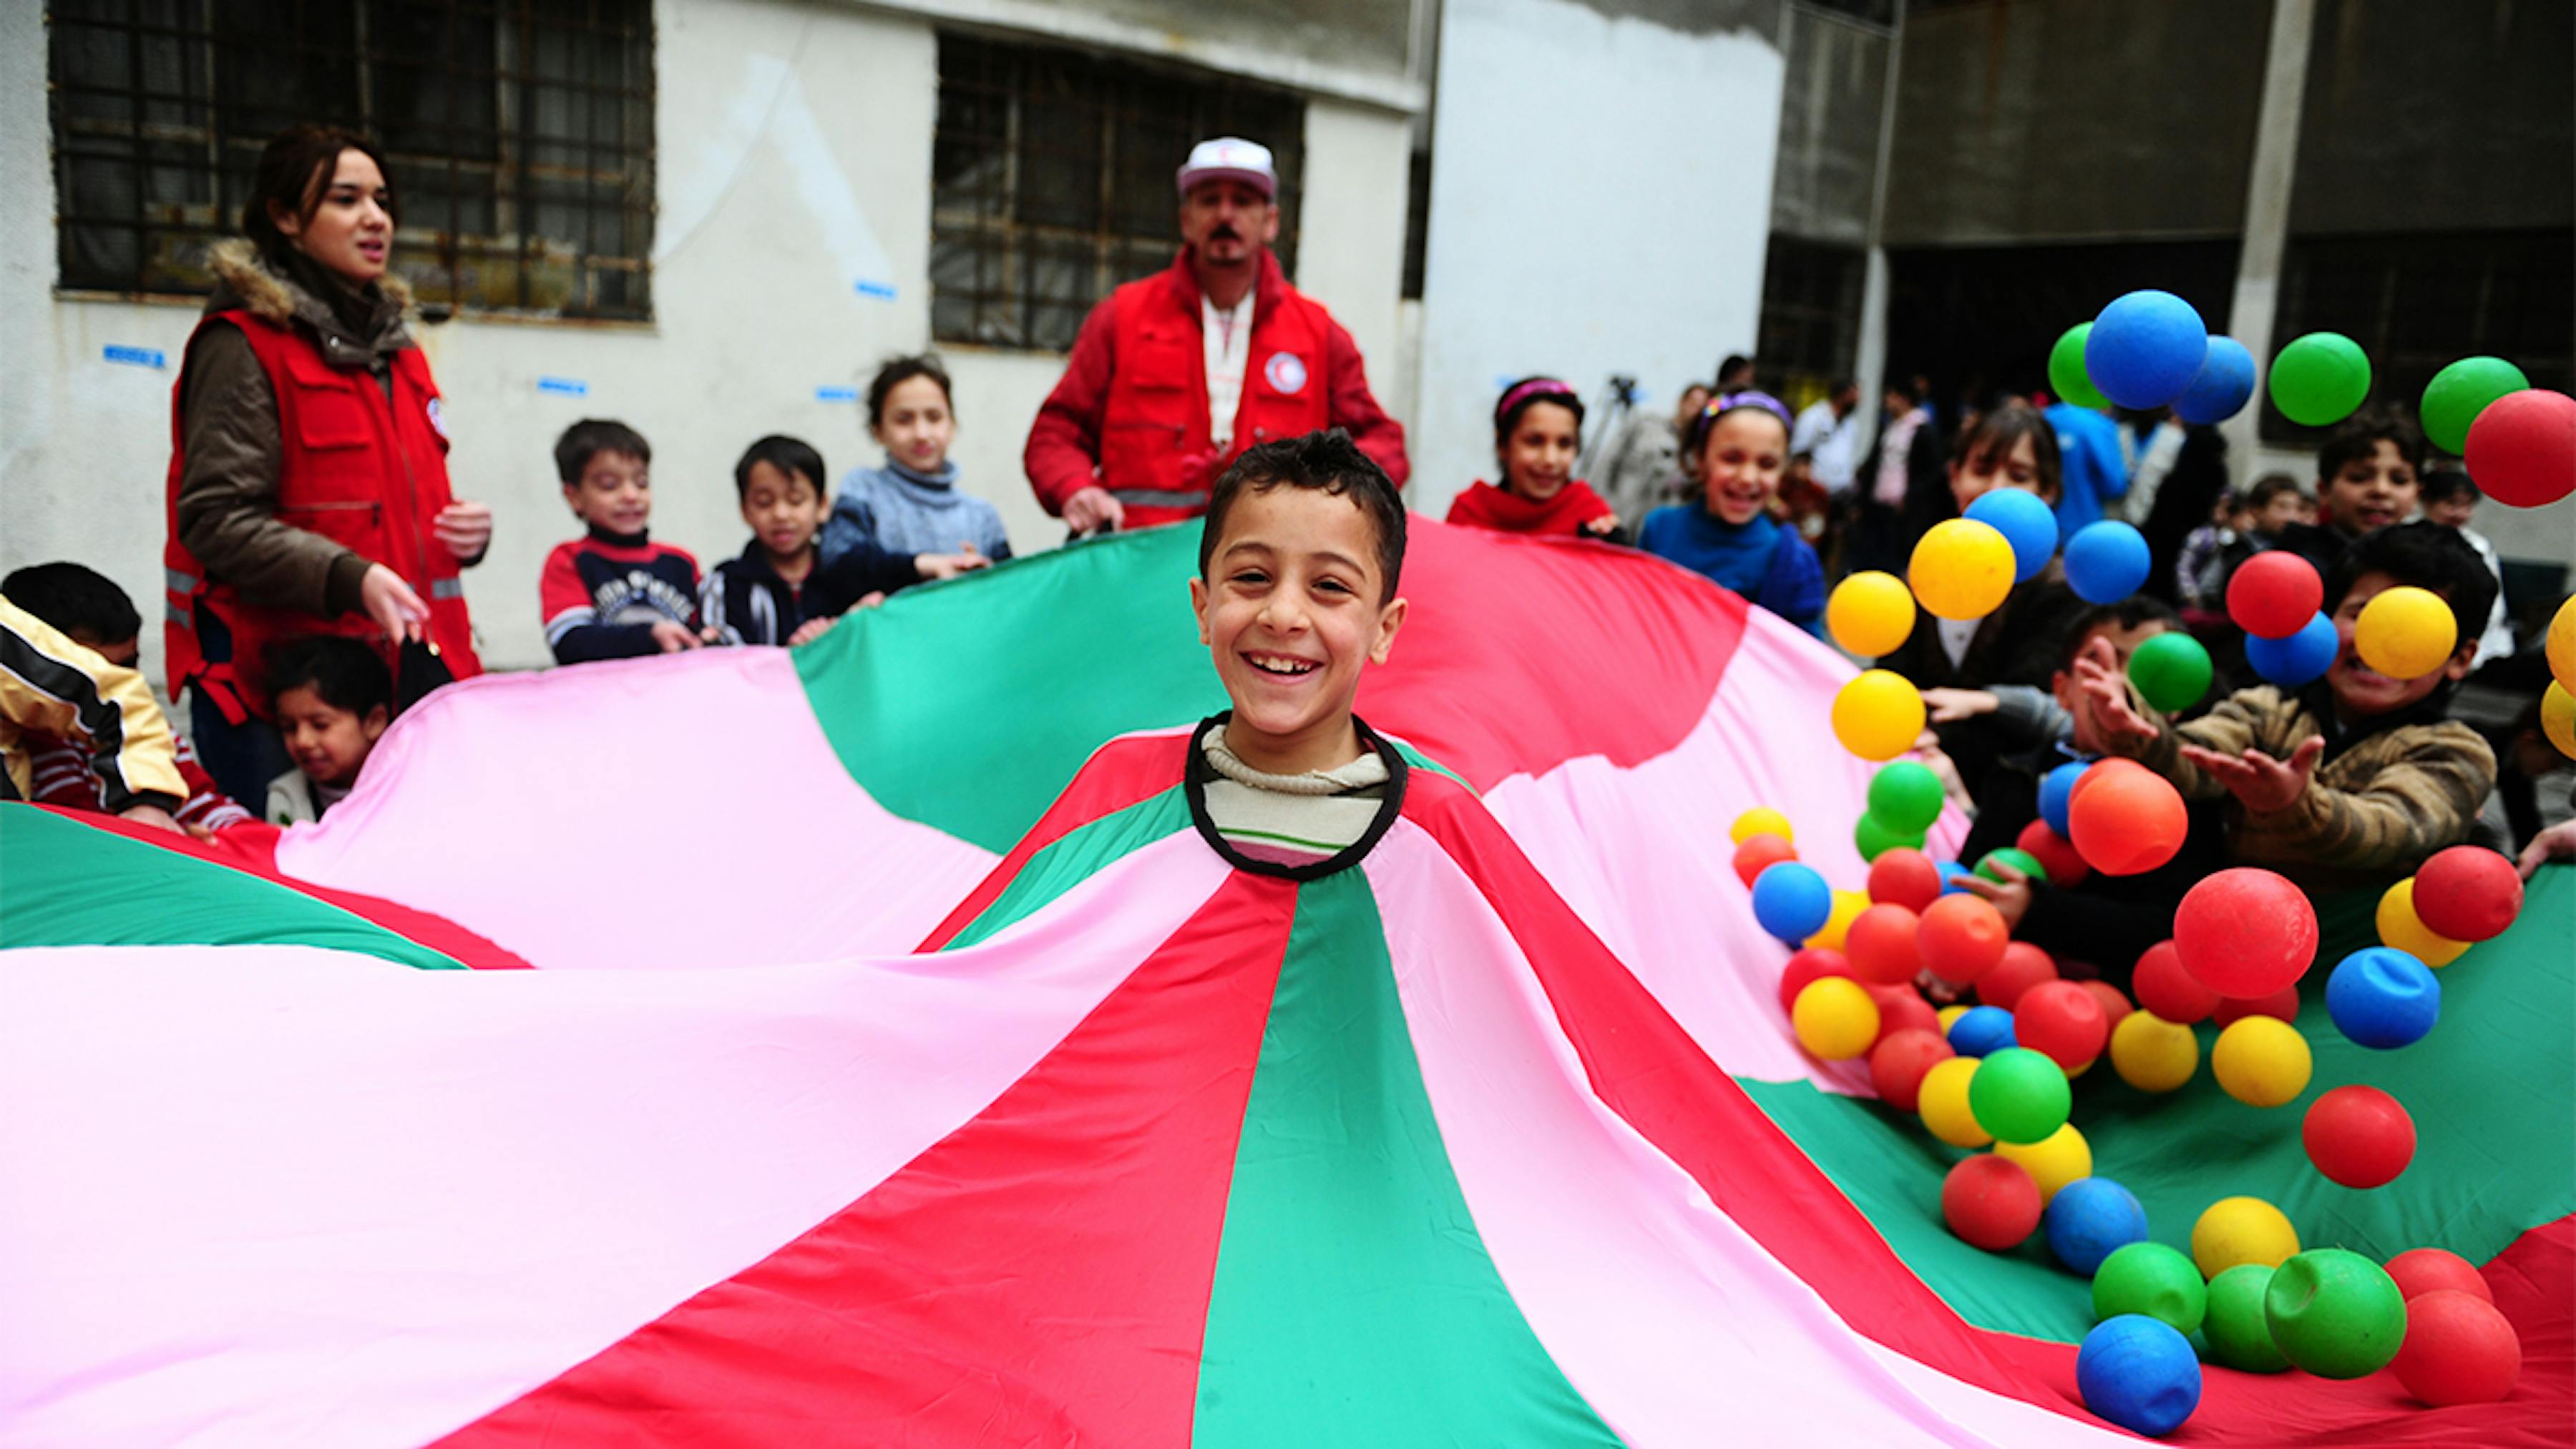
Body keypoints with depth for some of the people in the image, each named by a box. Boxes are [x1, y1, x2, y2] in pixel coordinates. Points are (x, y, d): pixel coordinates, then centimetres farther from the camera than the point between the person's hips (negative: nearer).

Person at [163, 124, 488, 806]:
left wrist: (465, 530, 8)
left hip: (400, 668, 7)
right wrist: (351, 579, -26)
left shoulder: (393, 345, 20)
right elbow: (215, 520, -13)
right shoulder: (245, 345, -4)